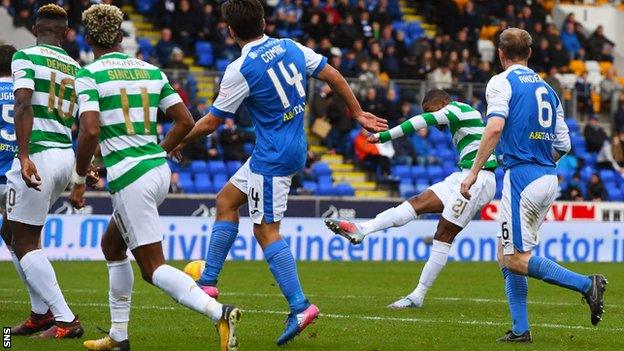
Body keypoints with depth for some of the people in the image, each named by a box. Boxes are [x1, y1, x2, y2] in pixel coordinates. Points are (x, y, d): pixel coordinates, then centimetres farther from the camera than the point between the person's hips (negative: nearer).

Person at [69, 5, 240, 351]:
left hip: (129, 177, -7)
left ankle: (219, 312, -27)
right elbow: (185, 121, 9)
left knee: (153, 268, -5)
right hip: (159, 170, 7)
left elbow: (90, 131, -19)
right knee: (112, 246, 25)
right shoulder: (150, 71, 10)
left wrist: (78, 180, -7)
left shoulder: (89, 75, -8)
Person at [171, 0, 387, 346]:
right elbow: (333, 76, 7)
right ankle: (208, 281, 19)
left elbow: (210, 123, -8)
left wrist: (178, 142, 9)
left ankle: (299, 306, -12)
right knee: (226, 200, 17)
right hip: (295, 147, 9)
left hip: (272, 158, -9)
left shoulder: (240, 70, -16)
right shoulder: (291, 47, 3)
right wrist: (358, 114, 19)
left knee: (266, 231, -5)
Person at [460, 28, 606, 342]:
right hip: (549, 179, 8)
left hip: (522, 176, -8)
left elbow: (495, 128, -19)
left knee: (516, 260, -7)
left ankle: (586, 284, -17)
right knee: (506, 255, 14)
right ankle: (520, 329, 8)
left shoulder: (501, 82, -3)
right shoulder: (547, 89, 18)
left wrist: (473, 172, -16)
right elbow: (563, 146, 17)